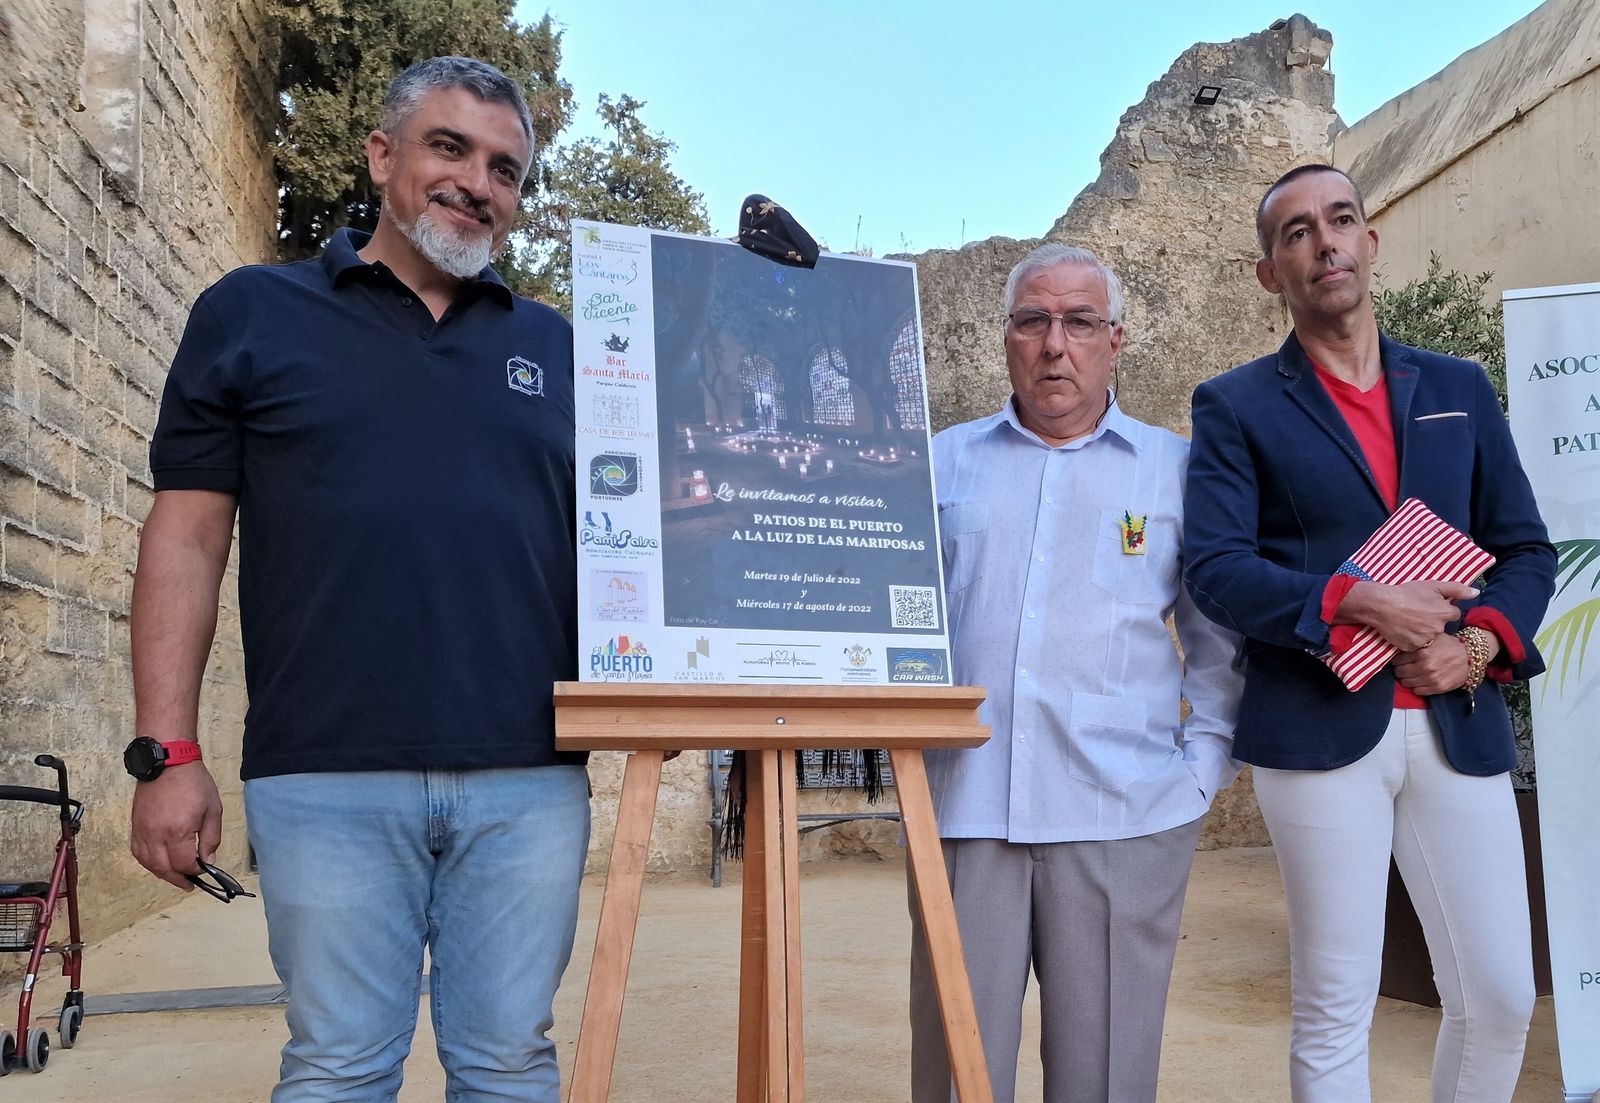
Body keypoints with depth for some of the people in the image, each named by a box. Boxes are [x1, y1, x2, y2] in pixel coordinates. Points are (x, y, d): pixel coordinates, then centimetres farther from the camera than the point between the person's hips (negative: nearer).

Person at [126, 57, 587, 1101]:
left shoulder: (557, 347, 14)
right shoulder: (253, 313, 8)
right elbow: (188, 537, 3)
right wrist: (168, 753, -4)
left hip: (529, 779, 2)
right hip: (329, 777, -2)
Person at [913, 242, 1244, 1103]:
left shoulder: (1175, 468, 9)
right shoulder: (947, 462, 11)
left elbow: (1218, 638, 11)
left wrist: (1203, 765, 2)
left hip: (1126, 814, 0)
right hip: (962, 807, 1)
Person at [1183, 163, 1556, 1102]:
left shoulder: (1460, 388, 15)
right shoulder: (1235, 407, 3)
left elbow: (1526, 549, 13)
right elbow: (1216, 570, -7)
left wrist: (1482, 642, -6)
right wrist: (1356, 603, -18)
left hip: (1460, 726, 4)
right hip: (1320, 730, -3)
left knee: (1501, 997, 8)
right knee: (1336, 1007, 3)